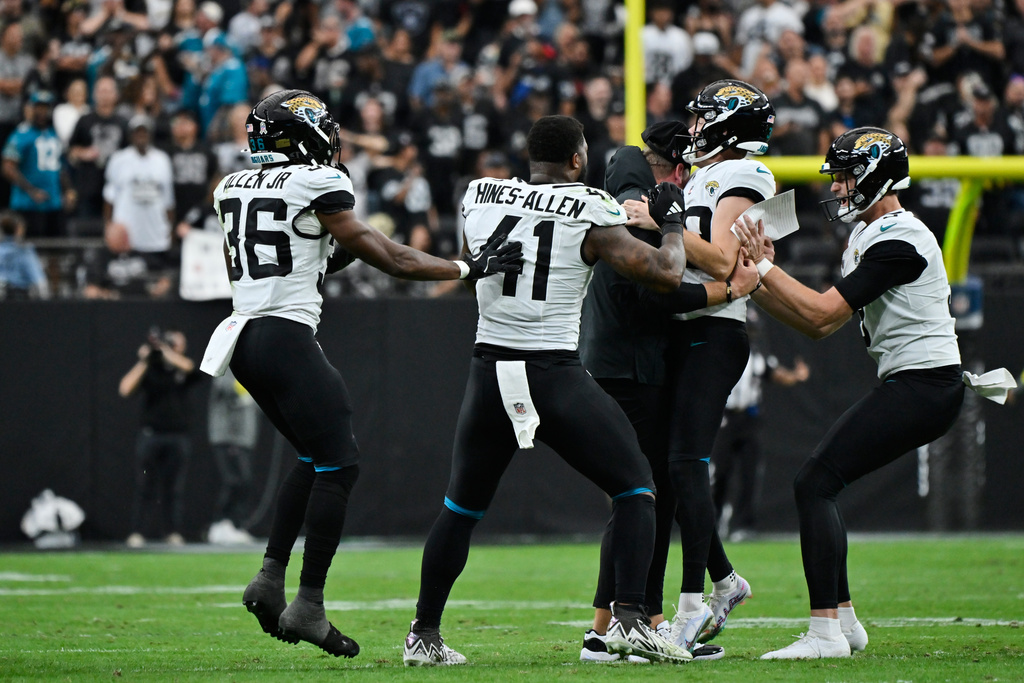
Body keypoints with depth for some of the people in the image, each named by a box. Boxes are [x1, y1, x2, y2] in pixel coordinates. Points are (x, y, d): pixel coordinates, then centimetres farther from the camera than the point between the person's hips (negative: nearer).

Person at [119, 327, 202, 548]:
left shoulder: (182, 370, 10)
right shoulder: (150, 368, 5)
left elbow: (188, 366, -16)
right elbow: (125, 389, -7)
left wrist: (162, 347, -17)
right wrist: (143, 362, -14)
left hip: (178, 437, 2)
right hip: (151, 436, -2)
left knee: (174, 487, 1)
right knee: (143, 486, -4)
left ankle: (173, 532, 3)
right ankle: (136, 533, -5)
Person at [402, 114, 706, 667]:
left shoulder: (479, 197, 6)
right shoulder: (590, 214, -6)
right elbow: (665, 274, -8)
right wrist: (674, 228, 13)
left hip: (489, 372, 4)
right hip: (556, 377, -4)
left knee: (462, 507, 20)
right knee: (634, 488, 9)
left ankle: (424, 633, 23)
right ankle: (628, 619, -4)